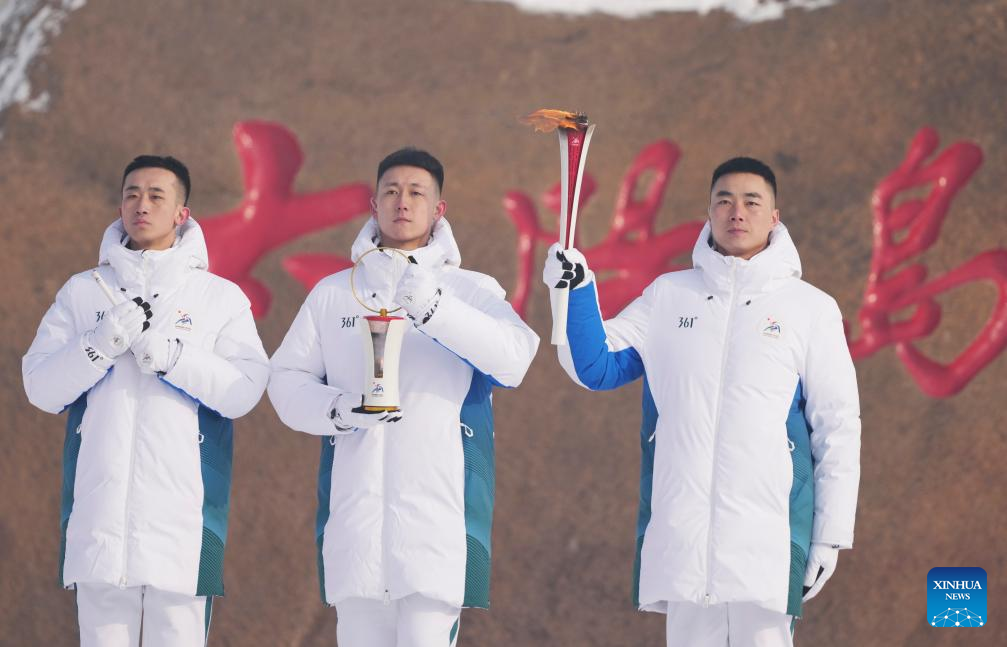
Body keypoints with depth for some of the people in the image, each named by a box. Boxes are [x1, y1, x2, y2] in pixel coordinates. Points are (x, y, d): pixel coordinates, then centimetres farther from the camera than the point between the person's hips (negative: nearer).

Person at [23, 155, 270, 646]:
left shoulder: (221, 298, 9)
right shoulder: (83, 292, 14)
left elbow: (244, 393, -3)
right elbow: (41, 388, 6)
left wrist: (170, 354, -14)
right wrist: (102, 344, -9)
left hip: (182, 510, -2)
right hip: (98, 509, 2)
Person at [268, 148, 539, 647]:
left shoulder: (472, 291, 7)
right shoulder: (333, 293, 15)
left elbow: (514, 357, -11)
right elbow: (287, 379, 11)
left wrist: (436, 309, -25)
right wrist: (338, 410, -10)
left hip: (439, 508, -3)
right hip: (353, 507, 3)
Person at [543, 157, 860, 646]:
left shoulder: (810, 308, 3)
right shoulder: (667, 296, 10)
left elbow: (837, 426, 3)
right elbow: (598, 368, 8)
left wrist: (831, 534, -1)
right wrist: (576, 292, -8)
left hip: (768, 528, -3)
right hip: (679, 525, 3)